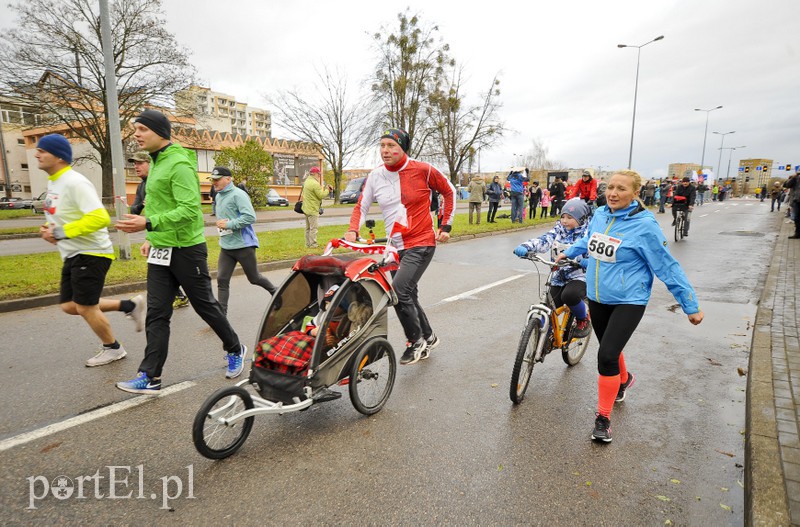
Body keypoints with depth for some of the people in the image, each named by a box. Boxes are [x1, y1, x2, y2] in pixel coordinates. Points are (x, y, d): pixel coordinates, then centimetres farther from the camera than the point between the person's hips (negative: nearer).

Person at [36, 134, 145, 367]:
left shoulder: (74, 182, -19)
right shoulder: (52, 182, 11)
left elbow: (100, 218, -29)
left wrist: (61, 232, -24)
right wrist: (48, 228, 3)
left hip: (91, 253, -10)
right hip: (72, 255, 10)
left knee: (85, 308, -1)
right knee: (69, 306, 12)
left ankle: (113, 348, 20)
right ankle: (130, 305, 21)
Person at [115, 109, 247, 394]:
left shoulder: (179, 164, -16)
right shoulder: (157, 163, 14)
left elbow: (190, 210, -25)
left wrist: (148, 224, -31)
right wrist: (151, 239, 19)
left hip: (186, 250, -8)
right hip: (160, 252, 9)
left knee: (205, 305, 6)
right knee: (156, 314, 6)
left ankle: (235, 349, 28)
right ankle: (150, 376, 12)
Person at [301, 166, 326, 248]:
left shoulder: (307, 181, 12)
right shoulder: (315, 183, -19)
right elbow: (321, 195, -18)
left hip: (306, 208, 10)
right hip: (312, 209, -10)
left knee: (308, 227, 15)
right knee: (314, 227, -5)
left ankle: (308, 243, 21)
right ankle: (313, 244, -3)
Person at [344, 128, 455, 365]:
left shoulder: (422, 170, -9)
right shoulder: (376, 176, 1)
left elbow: (449, 192, 4)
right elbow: (362, 206, 4)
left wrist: (446, 226, 1)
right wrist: (352, 231, -13)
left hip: (421, 243, -5)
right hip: (395, 245, 6)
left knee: (399, 290, -20)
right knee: (408, 296, 13)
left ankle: (416, 340, 3)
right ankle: (428, 338, 37)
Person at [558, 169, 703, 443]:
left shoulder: (644, 225, -18)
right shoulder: (600, 214, -2)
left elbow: (667, 267, -12)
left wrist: (691, 305, -7)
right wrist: (568, 252, 25)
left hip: (628, 302, -6)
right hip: (597, 297, 6)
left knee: (607, 356, -14)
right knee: (609, 349, 22)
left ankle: (603, 417, 5)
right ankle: (624, 379, 55)